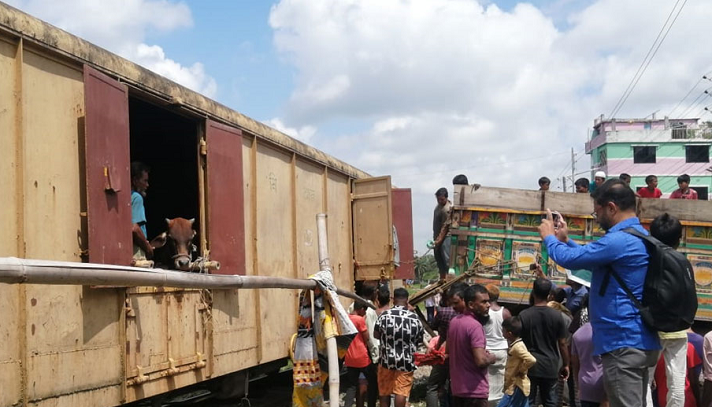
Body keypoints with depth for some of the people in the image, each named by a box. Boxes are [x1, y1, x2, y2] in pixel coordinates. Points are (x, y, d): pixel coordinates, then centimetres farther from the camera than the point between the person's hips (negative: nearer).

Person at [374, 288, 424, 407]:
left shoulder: (385, 315, -8)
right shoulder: (414, 318, -6)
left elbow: (376, 335, 1)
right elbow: (419, 340, 3)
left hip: (387, 359, 1)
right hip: (406, 361, -1)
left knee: (384, 390, 15)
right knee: (401, 391, 0)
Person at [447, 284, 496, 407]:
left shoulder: (454, 322, 8)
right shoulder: (475, 326, -20)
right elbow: (480, 360, -26)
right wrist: (491, 358, -7)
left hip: (457, 388, 9)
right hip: (474, 390, -9)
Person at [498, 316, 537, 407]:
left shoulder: (517, 347, -20)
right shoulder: (517, 344, 11)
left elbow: (532, 360, -33)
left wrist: (521, 370, -19)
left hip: (515, 388, -10)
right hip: (520, 386, 10)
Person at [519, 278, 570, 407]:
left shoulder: (524, 315, -6)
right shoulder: (557, 315, -4)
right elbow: (562, 344, 0)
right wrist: (565, 365, 11)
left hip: (529, 365, -1)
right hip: (550, 366, 1)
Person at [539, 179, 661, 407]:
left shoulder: (619, 240, -19)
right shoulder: (640, 237, 16)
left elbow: (569, 259, -16)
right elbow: (595, 261, 28)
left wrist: (549, 237, 4)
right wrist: (565, 240, 24)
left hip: (623, 343, -11)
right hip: (639, 340, 11)